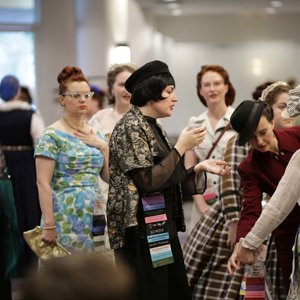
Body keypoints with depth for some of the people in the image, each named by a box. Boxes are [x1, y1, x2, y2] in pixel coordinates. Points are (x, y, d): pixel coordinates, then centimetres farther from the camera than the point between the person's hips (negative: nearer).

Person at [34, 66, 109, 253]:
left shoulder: (95, 135, 12)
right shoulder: (52, 136, -7)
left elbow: (109, 177, 12)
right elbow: (43, 183, -12)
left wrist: (104, 147, -1)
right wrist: (49, 225, -18)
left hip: (94, 215, 6)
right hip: (66, 218, -6)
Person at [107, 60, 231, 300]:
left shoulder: (153, 127, 14)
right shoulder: (130, 127, -12)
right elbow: (148, 181, -20)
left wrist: (200, 168, 4)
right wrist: (181, 147, -15)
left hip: (162, 228, 9)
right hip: (141, 231, -9)